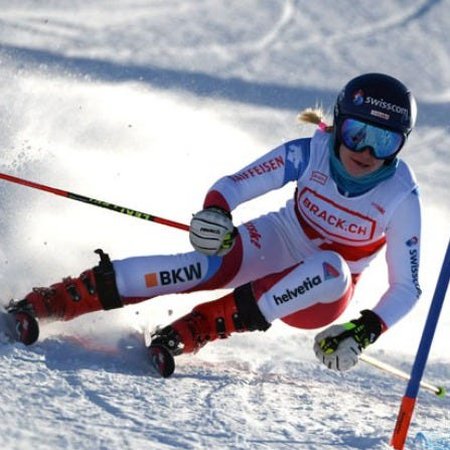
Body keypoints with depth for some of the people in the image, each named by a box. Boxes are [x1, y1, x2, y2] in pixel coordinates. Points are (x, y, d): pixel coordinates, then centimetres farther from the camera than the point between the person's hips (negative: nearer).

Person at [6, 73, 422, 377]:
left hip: (321, 296, 0)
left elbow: (406, 287, -14)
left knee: (329, 270, -37)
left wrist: (365, 331, -32)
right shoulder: (310, 153, -18)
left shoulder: (400, 198, -20)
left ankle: (194, 330, -37)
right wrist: (214, 213, -38)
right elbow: (233, 185, -14)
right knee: (211, 264, -32)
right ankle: (51, 301, -38)